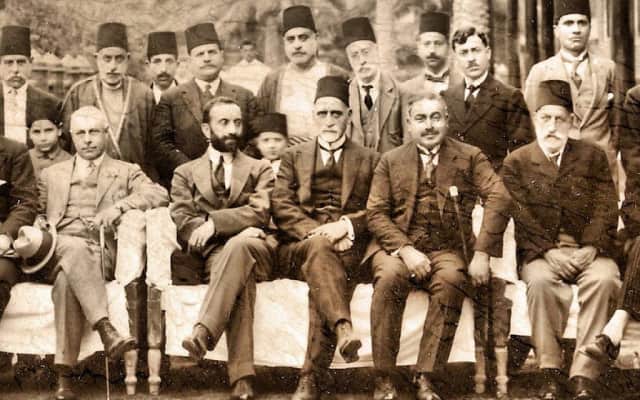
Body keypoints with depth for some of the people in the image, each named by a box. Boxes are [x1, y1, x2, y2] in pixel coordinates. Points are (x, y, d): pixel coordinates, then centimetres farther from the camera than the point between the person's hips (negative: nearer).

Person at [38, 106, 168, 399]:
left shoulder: (126, 172, 19)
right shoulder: (51, 174, 28)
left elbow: (160, 195, 2)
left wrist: (119, 206, -12)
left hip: (102, 252, -1)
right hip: (58, 249, 1)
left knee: (67, 278, -36)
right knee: (75, 248, -38)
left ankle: (64, 374, -41)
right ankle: (106, 330, -51)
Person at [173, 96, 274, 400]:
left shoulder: (259, 169, 22)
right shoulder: (186, 173, 22)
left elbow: (260, 212, 2)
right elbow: (182, 224, 5)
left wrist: (214, 223, -15)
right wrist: (239, 227, -9)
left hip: (254, 251, 0)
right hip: (213, 253, 0)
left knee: (238, 246, -39)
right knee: (240, 276, -38)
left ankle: (203, 334, -52)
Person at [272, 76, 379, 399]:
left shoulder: (369, 160, 21)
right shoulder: (294, 156, 22)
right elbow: (281, 208, 7)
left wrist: (346, 225, -12)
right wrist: (318, 233, -11)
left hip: (349, 248, -1)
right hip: (298, 247, 1)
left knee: (320, 277, -34)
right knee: (319, 248, -36)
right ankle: (342, 328, -57)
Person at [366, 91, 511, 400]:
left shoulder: (470, 157, 9)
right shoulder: (391, 161, 12)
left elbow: (498, 198, -4)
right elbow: (375, 213, 4)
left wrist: (482, 252, -17)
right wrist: (406, 250, -14)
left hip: (447, 249, 0)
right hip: (398, 246, 0)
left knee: (451, 280, -34)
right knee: (390, 277, -33)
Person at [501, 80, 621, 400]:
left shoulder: (593, 156, 13)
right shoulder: (516, 163, 10)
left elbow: (606, 209, 4)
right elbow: (521, 217, -1)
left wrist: (591, 248, -12)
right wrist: (548, 250, -15)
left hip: (588, 250, 1)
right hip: (541, 252, -1)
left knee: (605, 279, -32)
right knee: (540, 281, -35)